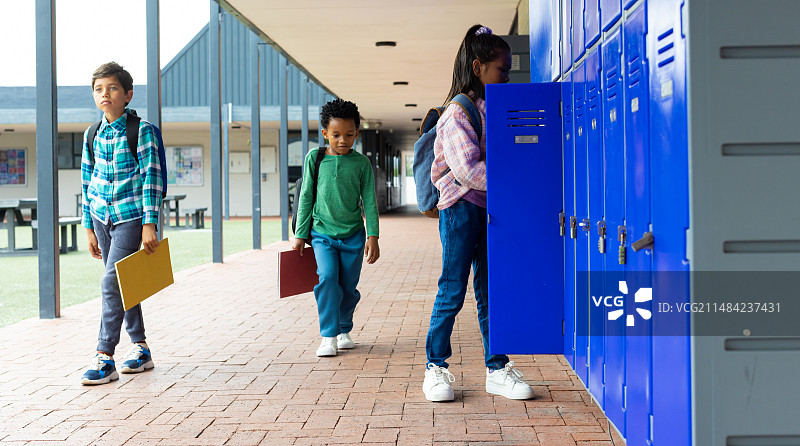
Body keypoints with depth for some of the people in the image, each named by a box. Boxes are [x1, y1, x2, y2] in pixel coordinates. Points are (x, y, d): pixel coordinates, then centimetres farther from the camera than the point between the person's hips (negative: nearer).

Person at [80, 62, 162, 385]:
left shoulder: (141, 130, -7)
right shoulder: (92, 135, 8)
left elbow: (151, 177, -10)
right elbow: (88, 182, 13)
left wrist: (149, 224, -15)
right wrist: (89, 227, 12)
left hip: (131, 216, -6)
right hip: (102, 216, 6)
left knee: (112, 283, -15)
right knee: (123, 284, 11)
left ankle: (104, 358, -12)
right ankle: (141, 349, 23)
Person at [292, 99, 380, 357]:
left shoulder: (361, 163, 0)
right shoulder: (315, 158, 0)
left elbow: (369, 201, 2)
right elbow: (306, 197, 5)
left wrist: (373, 236, -5)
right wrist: (300, 235, 5)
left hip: (353, 235, 1)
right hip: (323, 232, -1)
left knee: (348, 286, 6)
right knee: (328, 278, -18)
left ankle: (344, 331, 27)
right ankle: (328, 336, -12)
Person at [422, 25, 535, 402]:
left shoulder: (491, 110, 14)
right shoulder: (458, 113, -12)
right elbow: (468, 169, -23)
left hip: (489, 209, 8)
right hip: (461, 209, -8)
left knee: (490, 292, 9)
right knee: (452, 291, -1)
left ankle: (496, 369, 15)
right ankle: (436, 367, 10)